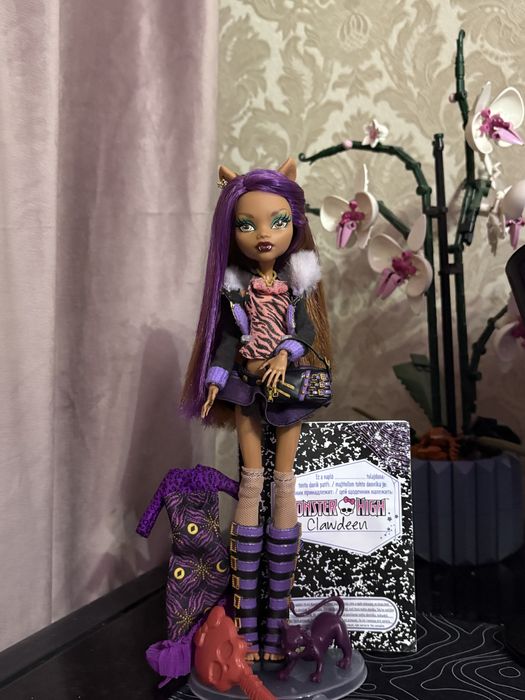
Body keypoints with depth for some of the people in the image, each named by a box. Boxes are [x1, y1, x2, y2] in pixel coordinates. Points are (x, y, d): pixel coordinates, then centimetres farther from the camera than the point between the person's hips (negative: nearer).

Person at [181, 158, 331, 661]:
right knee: (252, 482, 5)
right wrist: (215, 380, -7)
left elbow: (307, 329, -6)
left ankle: (276, 623, 15)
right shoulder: (234, 286, -1)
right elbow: (227, 338, 1)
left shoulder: (295, 283, 0)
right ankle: (246, 623, 15)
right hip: (246, 388, 0)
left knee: (284, 482, 4)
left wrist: (284, 355, -22)